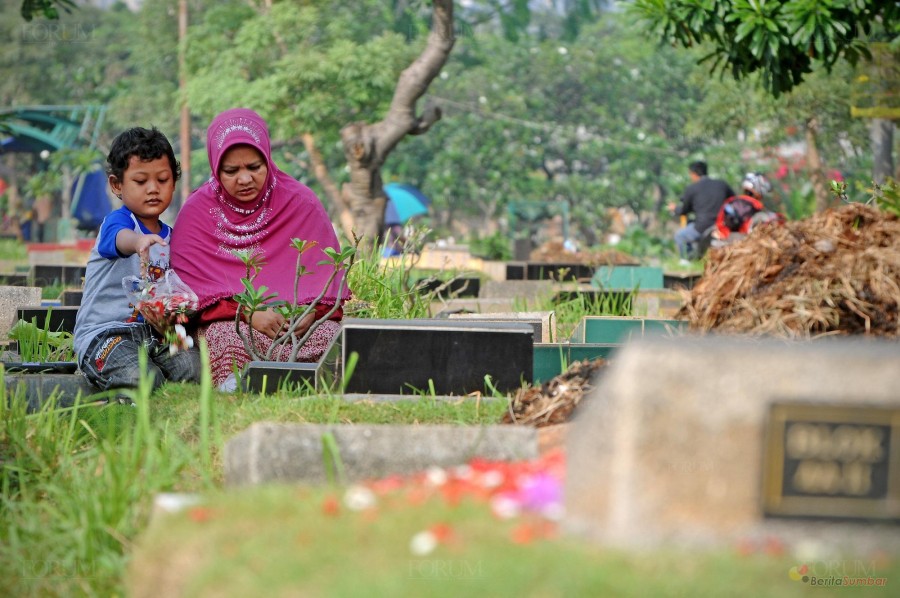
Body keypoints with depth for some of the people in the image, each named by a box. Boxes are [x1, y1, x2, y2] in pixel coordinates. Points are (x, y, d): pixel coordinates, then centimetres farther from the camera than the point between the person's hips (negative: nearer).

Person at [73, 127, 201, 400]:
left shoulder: (169, 235, 16)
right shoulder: (116, 221, -6)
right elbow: (120, 238, -34)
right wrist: (139, 241, -58)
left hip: (153, 333, 6)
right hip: (103, 333, -6)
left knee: (192, 366, -24)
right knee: (141, 378, -33)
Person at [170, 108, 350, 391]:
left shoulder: (302, 203, 6)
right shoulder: (196, 212, 4)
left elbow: (325, 272, 6)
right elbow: (193, 284, -4)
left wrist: (311, 311, -17)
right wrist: (248, 312, -20)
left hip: (297, 320, 2)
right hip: (225, 322, -2)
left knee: (331, 335, -32)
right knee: (232, 338, -39)